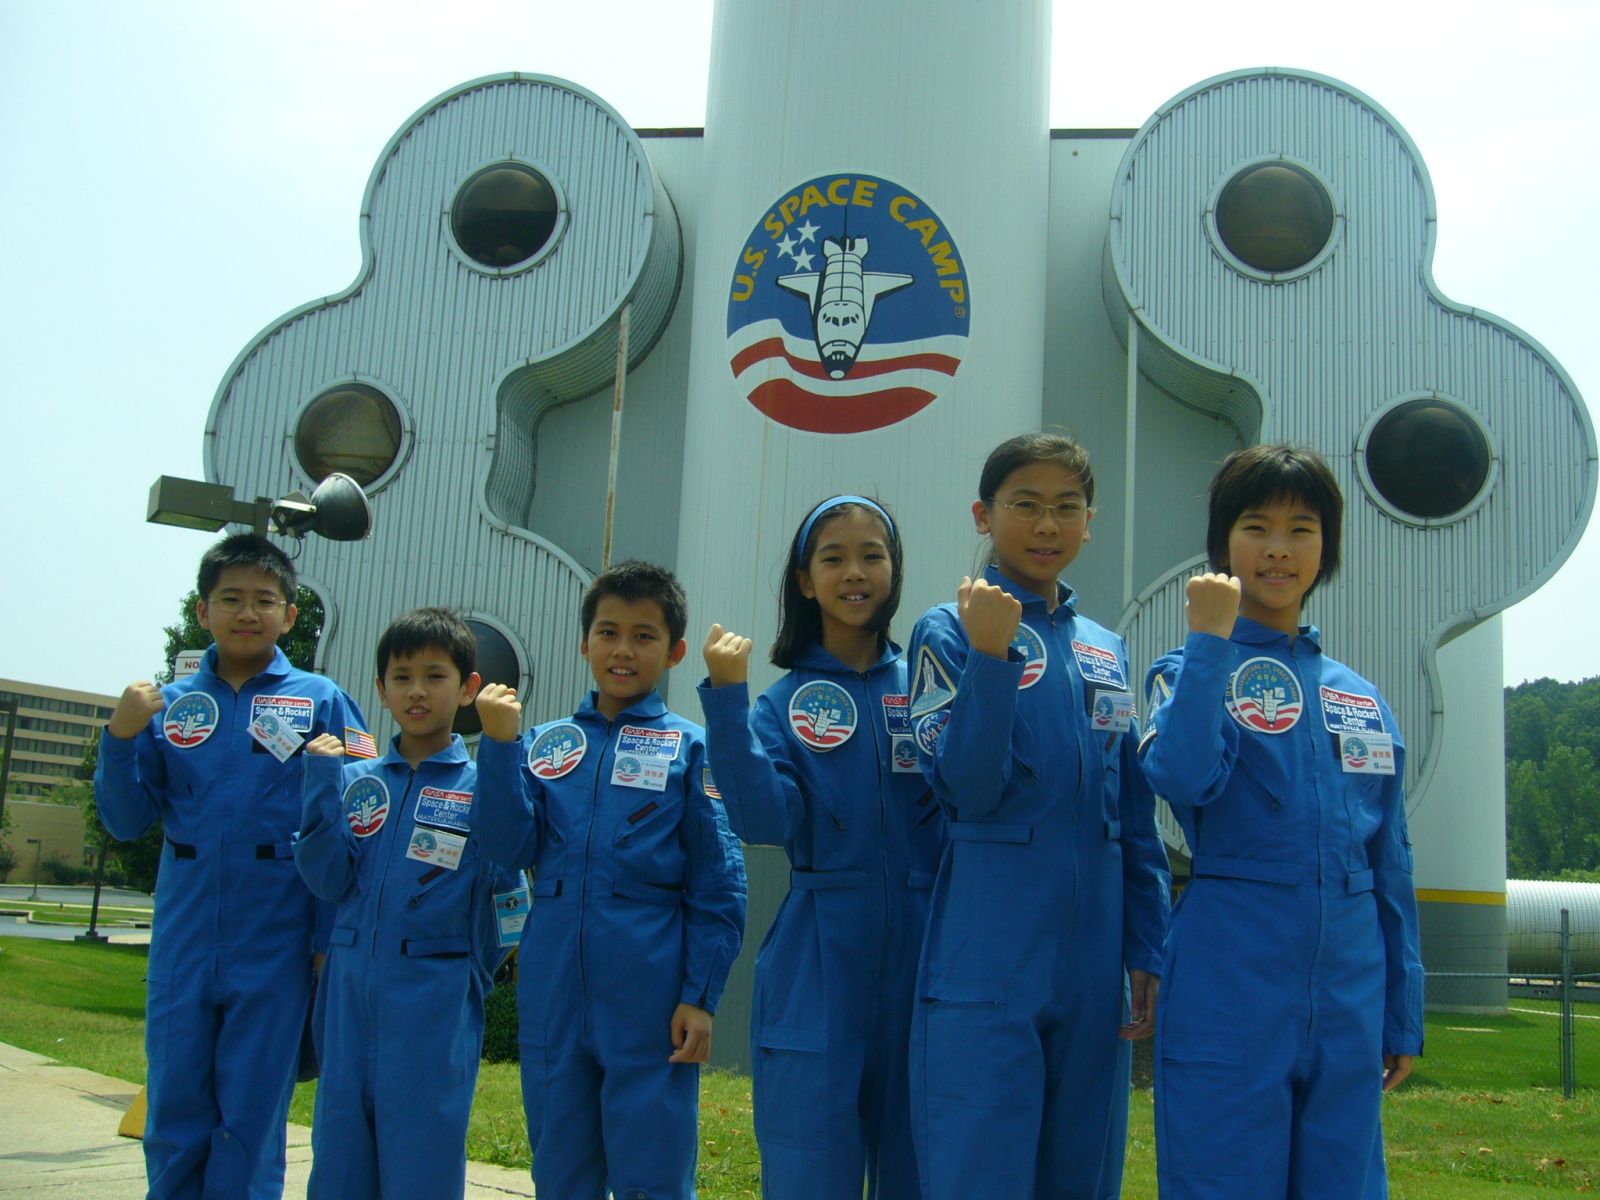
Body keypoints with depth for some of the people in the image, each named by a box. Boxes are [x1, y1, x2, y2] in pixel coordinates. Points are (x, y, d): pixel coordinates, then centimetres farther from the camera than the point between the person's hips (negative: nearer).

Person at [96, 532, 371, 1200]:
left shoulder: (320, 702, -1)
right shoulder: (169, 706, 6)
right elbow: (127, 822, 6)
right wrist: (121, 739, -10)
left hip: (275, 950, -2)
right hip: (183, 947, 2)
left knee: (250, 1127, 7)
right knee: (173, 1122, 11)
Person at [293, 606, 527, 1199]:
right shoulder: (356, 782, 9)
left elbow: (506, 890, -1)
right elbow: (329, 882, -3)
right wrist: (322, 782, -7)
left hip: (435, 999, -3)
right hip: (350, 993, 4)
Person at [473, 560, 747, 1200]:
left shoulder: (691, 748, -1)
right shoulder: (544, 744, 10)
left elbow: (718, 887, -3)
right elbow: (510, 847, -1)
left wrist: (701, 996, -9)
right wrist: (498, 745, -9)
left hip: (649, 1003, -4)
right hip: (553, 1000, 4)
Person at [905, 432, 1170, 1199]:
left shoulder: (1106, 651, 13)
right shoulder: (950, 631, -3)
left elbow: (1135, 819, 15)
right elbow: (965, 790, -13)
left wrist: (1148, 950, 10)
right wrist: (989, 657, -22)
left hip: (1091, 963, 6)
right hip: (989, 964, -5)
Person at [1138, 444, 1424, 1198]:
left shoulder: (1361, 698, 12)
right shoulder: (1193, 671, 0)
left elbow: (1390, 866, 15)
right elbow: (1183, 778, -22)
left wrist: (1404, 1015, 13)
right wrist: (1210, 640, -17)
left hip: (1348, 997, 5)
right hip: (1230, 993, -4)